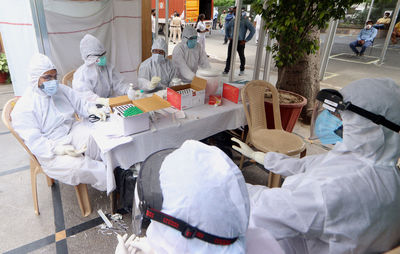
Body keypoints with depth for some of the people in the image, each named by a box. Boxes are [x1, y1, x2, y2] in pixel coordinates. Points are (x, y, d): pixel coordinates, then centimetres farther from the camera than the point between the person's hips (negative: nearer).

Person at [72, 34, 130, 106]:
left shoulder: (108, 68, 9)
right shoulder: (80, 73, -8)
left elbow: (119, 84, 5)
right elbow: (84, 94, -21)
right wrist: (101, 101, -40)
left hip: (108, 103, 4)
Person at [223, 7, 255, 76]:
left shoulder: (245, 20, -7)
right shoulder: (233, 20, 9)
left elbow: (253, 30, -10)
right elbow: (227, 28, 27)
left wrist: (246, 40, -12)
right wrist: (228, 36, 13)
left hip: (240, 42, -4)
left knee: (241, 56, 10)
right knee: (229, 56, -1)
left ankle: (242, 70, 26)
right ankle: (226, 70, 3)